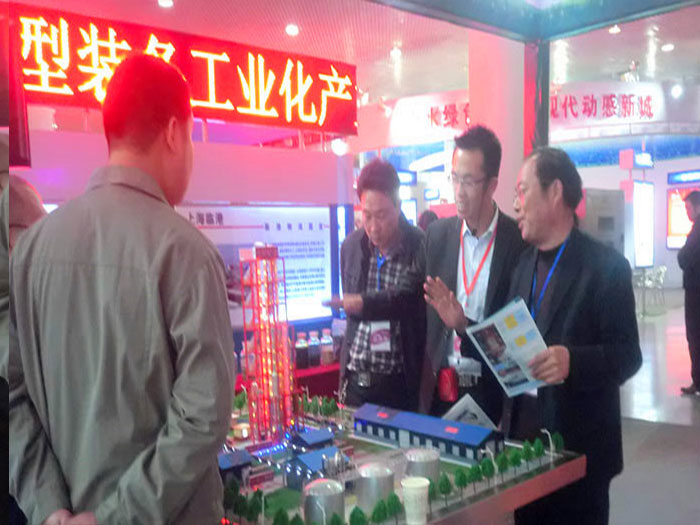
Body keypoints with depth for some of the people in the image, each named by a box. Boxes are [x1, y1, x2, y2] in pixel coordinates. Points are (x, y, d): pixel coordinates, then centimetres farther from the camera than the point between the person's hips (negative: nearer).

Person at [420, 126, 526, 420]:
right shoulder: (437, 234, 3)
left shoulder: (518, 241, -10)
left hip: (491, 392, -3)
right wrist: (427, 380, 2)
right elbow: (426, 315, 8)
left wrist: (464, 325, -22)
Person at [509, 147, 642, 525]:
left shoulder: (606, 266, -11)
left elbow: (627, 355, -15)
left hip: (579, 448, -6)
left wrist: (572, 360, -32)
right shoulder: (524, 264, 9)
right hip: (525, 441, 6)